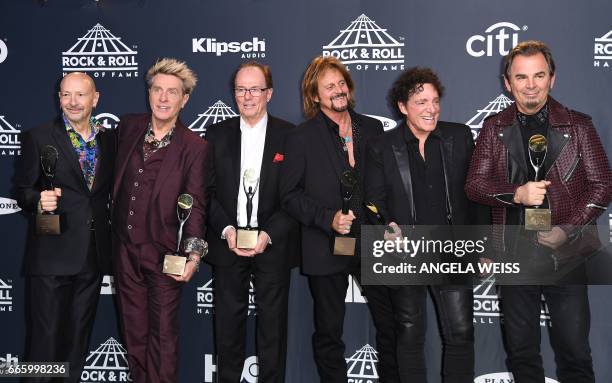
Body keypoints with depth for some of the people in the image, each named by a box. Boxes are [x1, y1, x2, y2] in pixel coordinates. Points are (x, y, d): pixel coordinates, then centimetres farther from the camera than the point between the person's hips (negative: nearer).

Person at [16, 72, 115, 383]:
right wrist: (39, 200, -24)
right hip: (52, 254, -4)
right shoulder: (39, 138, -2)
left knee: (79, 334, 14)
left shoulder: (108, 139, 10)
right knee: (46, 334, 0)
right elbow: (23, 190, -3)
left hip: (93, 255, 4)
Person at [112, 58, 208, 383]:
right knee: (133, 329, 15)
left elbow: (195, 204, -11)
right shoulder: (128, 127, 4)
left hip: (163, 252, -4)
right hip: (125, 249, 5)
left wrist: (194, 253, -21)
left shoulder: (194, 147, -9)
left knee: (163, 332, 6)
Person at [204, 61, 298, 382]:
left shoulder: (289, 136, -1)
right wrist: (226, 230, -10)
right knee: (228, 322, 8)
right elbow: (207, 191, 4)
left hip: (273, 244, -1)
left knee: (273, 322, 7)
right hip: (227, 243, 2)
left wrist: (269, 234, -14)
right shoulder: (217, 135, 6)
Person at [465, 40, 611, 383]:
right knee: (521, 353, 15)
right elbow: (474, 184, 0)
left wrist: (567, 230, -13)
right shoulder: (495, 128, 4)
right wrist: (516, 193, -18)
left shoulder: (578, 125, 0)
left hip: (564, 255, -1)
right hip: (514, 258, 2)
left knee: (575, 354, 5)